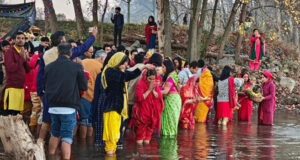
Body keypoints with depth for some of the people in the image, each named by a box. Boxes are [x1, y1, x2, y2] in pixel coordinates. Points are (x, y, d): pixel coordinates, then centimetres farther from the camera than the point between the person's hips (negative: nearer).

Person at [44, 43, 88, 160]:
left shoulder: (49, 67, 2)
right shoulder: (76, 67, -8)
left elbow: (45, 87, 12)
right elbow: (84, 87, -3)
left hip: (53, 106, 4)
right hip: (69, 107, -4)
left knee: (55, 134, 21)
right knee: (67, 137, -2)